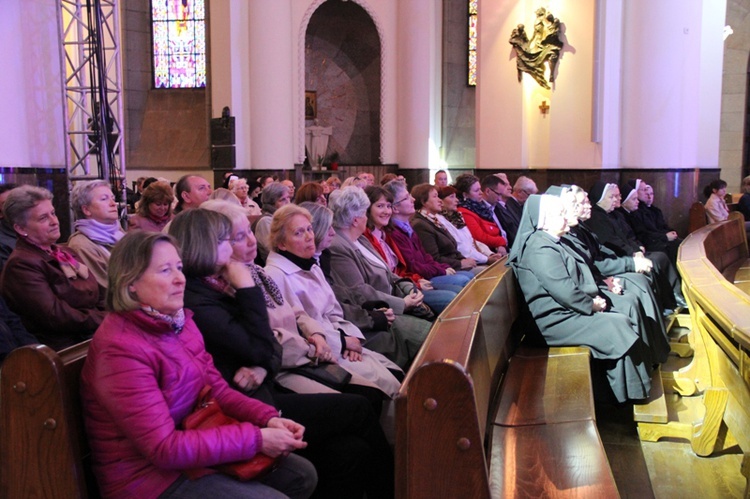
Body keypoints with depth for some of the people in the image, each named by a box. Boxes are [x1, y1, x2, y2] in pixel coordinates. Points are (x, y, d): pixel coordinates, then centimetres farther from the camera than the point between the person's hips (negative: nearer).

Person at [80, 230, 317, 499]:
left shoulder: (178, 322, 2)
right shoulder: (122, 350, -26)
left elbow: (217, 390, 6)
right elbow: (164, 448, -27)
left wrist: (268, 418, -12)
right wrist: (256, 438, -25)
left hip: (193, 450, 8)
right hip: (151, 476, -8)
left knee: (302, 475, 7)